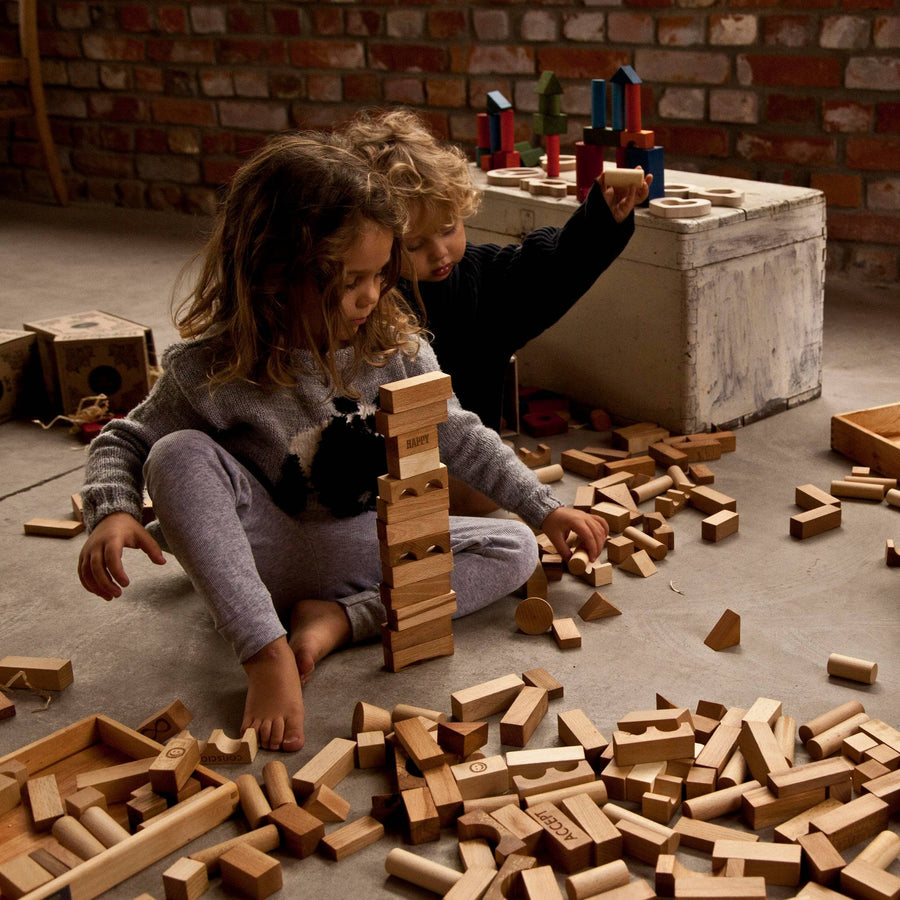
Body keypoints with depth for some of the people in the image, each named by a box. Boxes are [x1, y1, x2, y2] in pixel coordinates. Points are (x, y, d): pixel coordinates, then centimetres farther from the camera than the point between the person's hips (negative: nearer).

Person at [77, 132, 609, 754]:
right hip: (271, 556, -3)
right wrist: (112, 512, -28)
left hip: (376, 546, 3)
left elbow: (459, 437, 5)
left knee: (515, 550, -13)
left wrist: (545, 507, 6)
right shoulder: (212, 370, -18)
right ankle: (267, 651, -33)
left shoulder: (395, 345, -8)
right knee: (178, 454, -28)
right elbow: (124, 443, -7)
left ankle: (338, 619, -22)